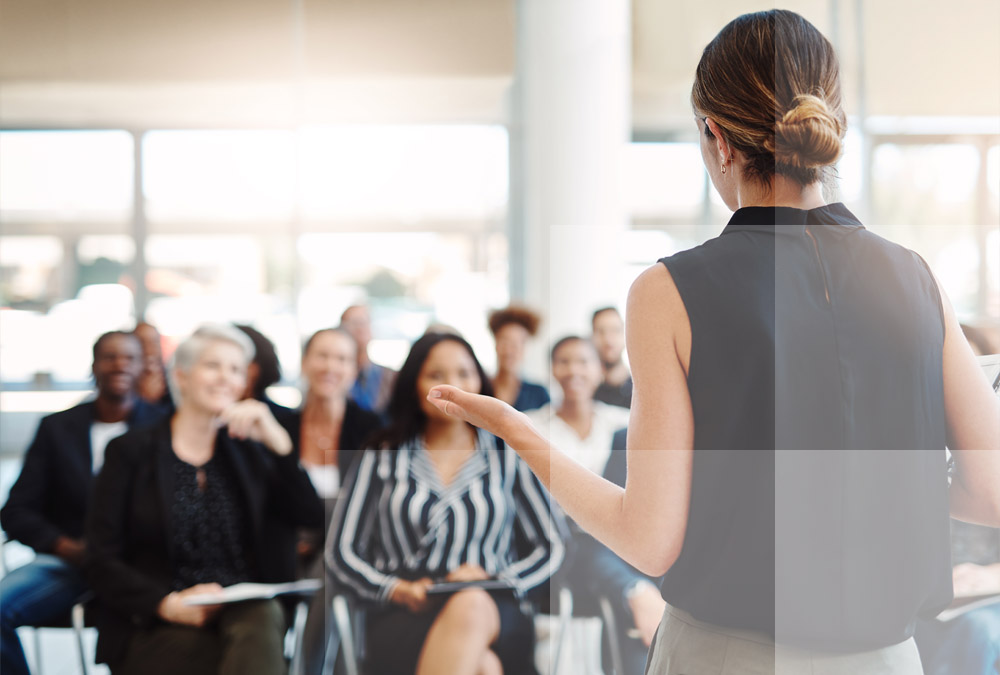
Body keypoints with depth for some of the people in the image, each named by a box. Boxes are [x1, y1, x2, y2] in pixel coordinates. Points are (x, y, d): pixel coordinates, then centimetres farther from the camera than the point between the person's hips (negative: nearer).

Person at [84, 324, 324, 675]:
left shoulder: (248, 452, 18)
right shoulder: (130, 451, 9)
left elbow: (311, 518, 6)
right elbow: (101, 562, 2)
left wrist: (278, 441, -5)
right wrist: (167, 603, -15)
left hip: (244, 610, 4)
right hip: (154, 629, -3)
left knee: (262, 620, -36)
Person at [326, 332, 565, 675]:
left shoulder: (506, 456, 17)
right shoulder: (382, 458, 16)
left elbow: (549, 548, 14)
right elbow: (341, 551, 12)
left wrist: (496, 581, -6)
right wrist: (396, 589, -8)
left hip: (494, 619, 1)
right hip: (403, 620, -1)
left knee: (471, 606, -41)